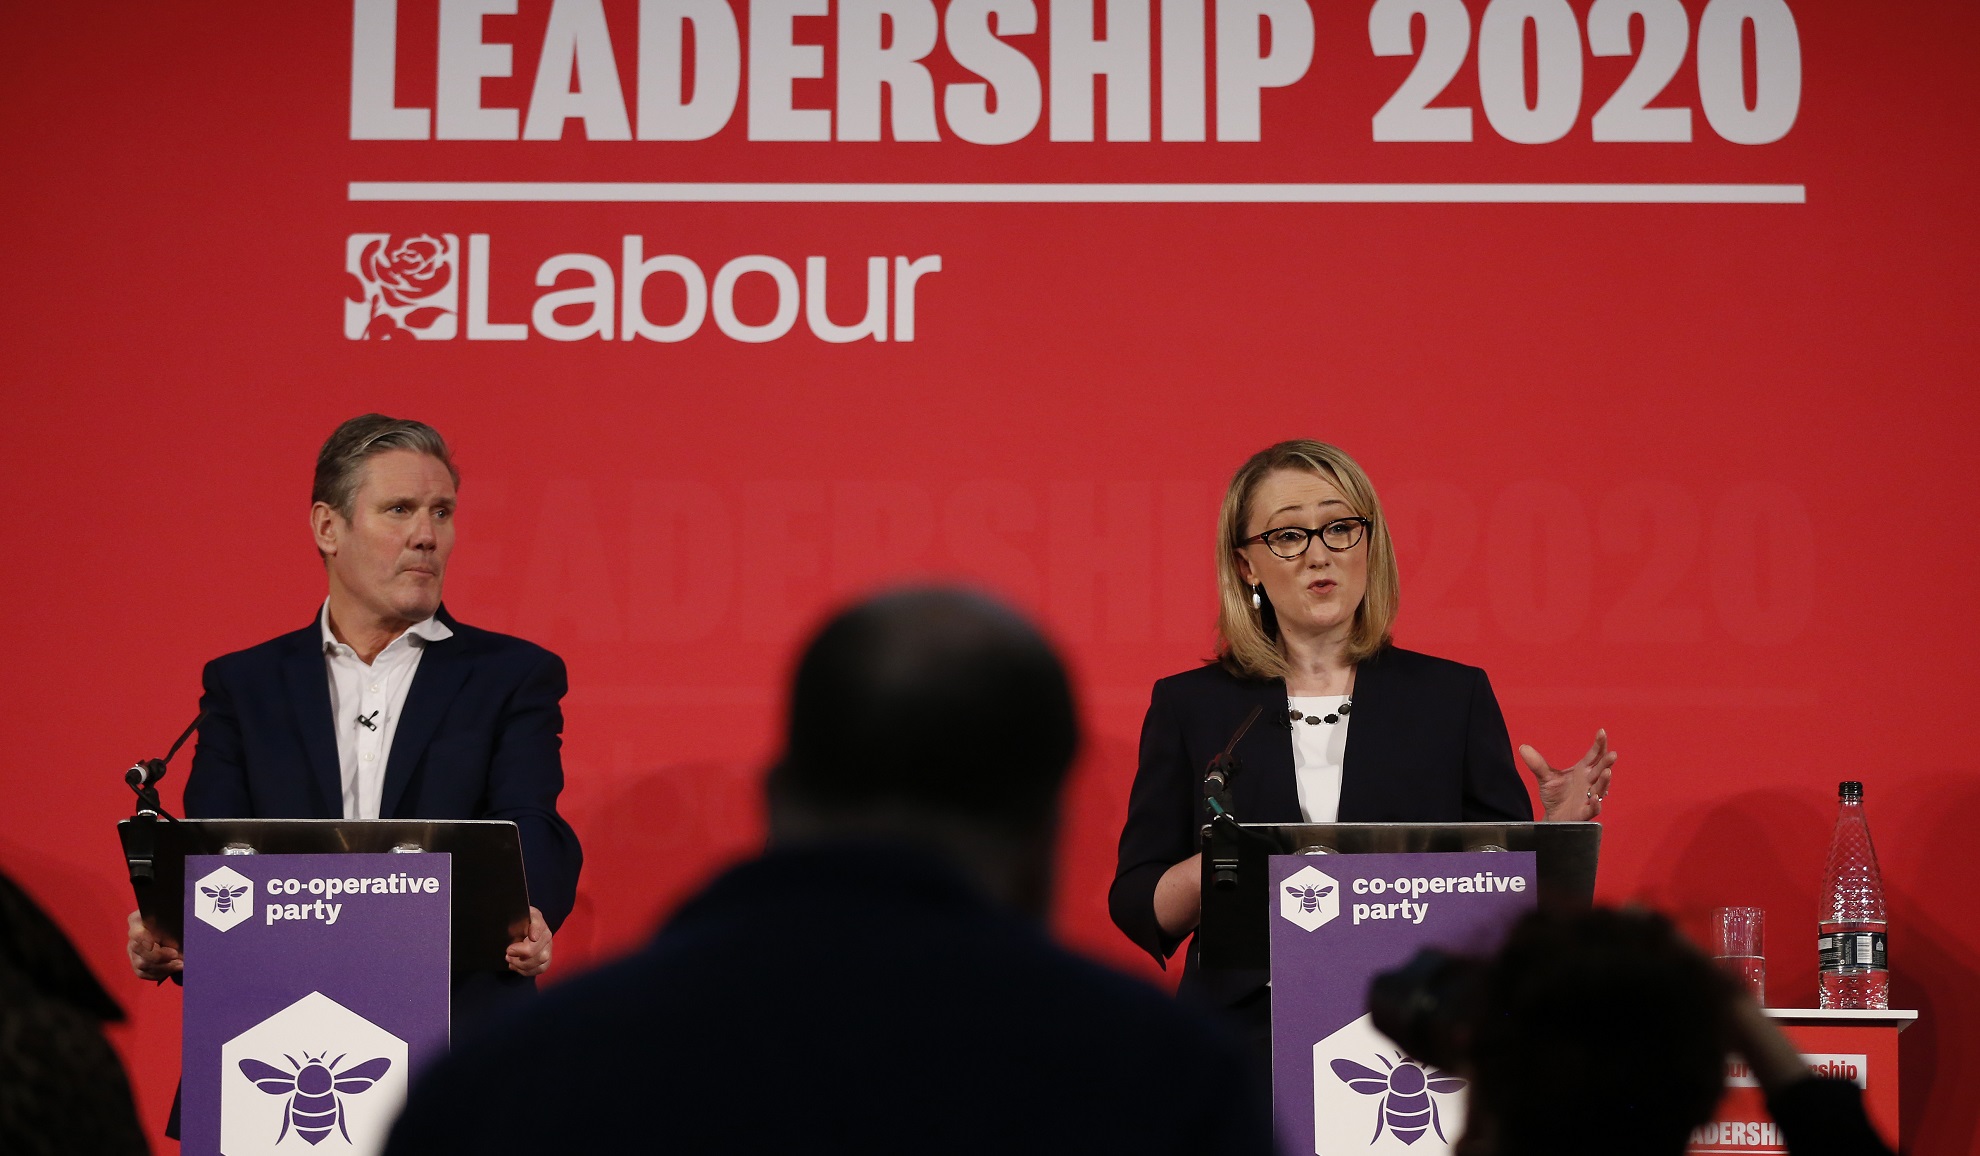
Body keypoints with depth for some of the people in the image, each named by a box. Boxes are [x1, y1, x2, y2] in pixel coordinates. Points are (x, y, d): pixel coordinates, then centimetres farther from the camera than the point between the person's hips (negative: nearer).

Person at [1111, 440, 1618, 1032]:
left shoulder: (1455, 696, 12)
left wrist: (1558, 829, -8)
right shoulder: (1188, 706, 11)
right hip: (1244, 1044, 0)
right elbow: (1133, 904, 9)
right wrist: (1209, 873, -11)